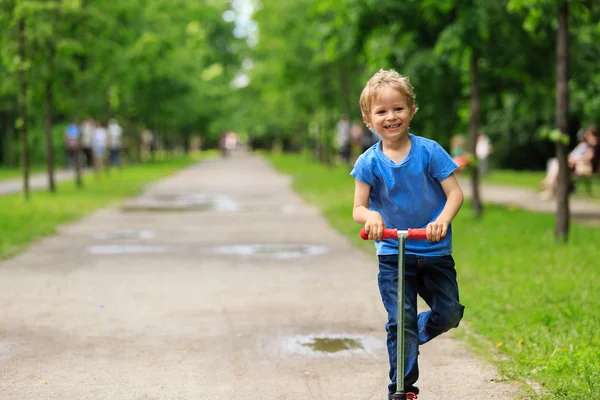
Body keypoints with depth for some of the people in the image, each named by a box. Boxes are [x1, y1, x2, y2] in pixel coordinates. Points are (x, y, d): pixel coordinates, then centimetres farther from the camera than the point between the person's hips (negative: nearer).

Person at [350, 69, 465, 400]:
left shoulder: (429, 151, -6)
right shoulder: (369, 162, -5)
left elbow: (455, 193, -9)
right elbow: (358, 208, -6)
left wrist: (443, 220, -29)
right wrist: (370, 216, -30)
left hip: (435, 251, 1)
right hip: (393, 253, -1)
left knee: (449, 313, 2)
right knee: (400, 322, -4)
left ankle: (412, 335, 32)